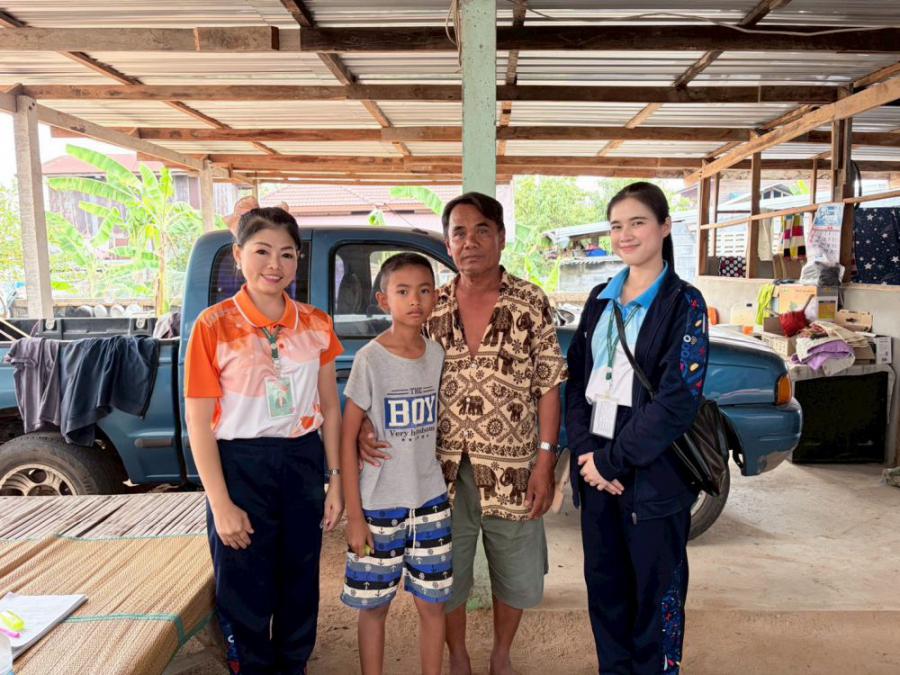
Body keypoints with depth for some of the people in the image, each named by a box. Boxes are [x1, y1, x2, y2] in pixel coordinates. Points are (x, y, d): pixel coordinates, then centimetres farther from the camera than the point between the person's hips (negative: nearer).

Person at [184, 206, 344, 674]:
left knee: (300, 588, 18)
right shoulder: (214, 325, -9)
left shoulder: (315, 324, 0)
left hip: (304, 464, 3)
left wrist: (334, 482, 4)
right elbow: (199, 425, -9)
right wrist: (221, 505, -11)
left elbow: (329, 409, 6)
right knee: (246, 597, 12)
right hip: (241, 467, -3)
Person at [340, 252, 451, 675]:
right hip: (379, 504, -3)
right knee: (374, 604, 12)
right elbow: (348, 439, -9)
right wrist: (354, 514, -10)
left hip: (430, 501, 3)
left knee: (432, 603, 13)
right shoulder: (369, 359, -11)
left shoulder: (437, 354, 0)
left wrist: (447, 487, 6)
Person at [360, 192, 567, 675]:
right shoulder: (431, 308, 0)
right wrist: (367, 426, -12)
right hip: (445, 471, 1)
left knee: (516, 577, 16)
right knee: (447, 576, 16)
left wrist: (545, 462, -8)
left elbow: (548, 387, -4)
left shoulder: (531, 304, -5)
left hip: (512, 471, -1)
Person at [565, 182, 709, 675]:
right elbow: (576, 379, 6)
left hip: (653, 474, -5)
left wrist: (612, 460, -15)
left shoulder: (684, 304, -6)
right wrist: (586, 452, -7)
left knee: (655, 591, 9)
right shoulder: (600, 299, 10)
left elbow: (677, 401, -14)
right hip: (595, 465, 5)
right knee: (603, 584, 16)